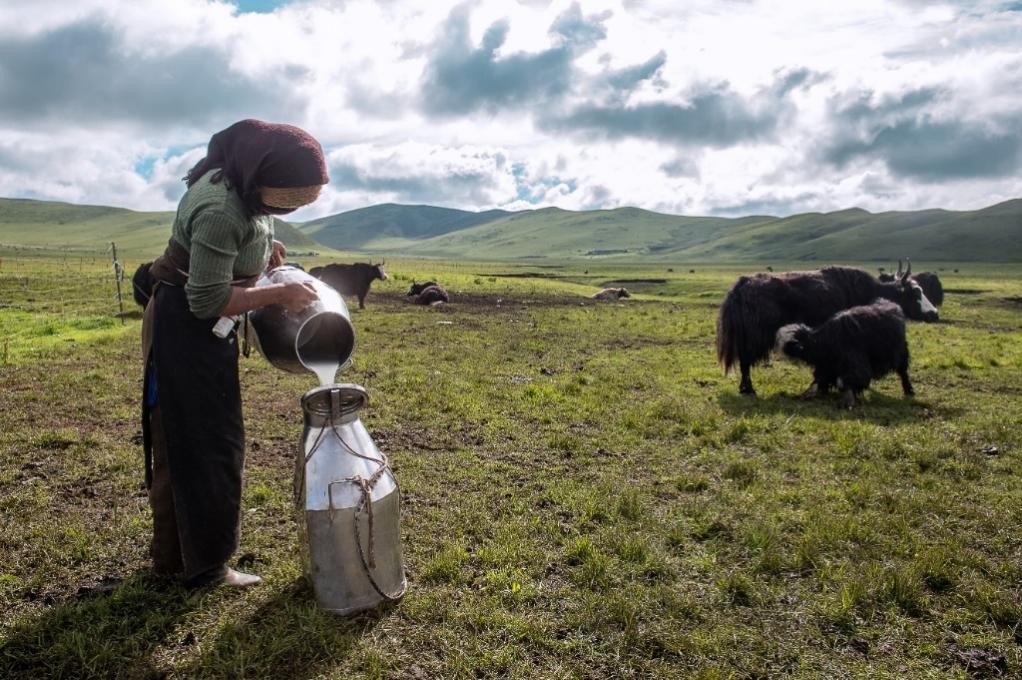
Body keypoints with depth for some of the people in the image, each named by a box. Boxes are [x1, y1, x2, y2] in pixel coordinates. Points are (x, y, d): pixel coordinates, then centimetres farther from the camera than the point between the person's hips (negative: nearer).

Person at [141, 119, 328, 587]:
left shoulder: (241, 187, -1)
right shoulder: (221, 212, -30)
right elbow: (208, 301, -26)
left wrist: (263, 246, 6)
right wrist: (279, 294, -21)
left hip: (201, 330, 10)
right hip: (186, 330, -10)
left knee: (180, 442, 17)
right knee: (205, 446, -2)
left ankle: (172, 555, 32)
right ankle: (206, 565, 12)